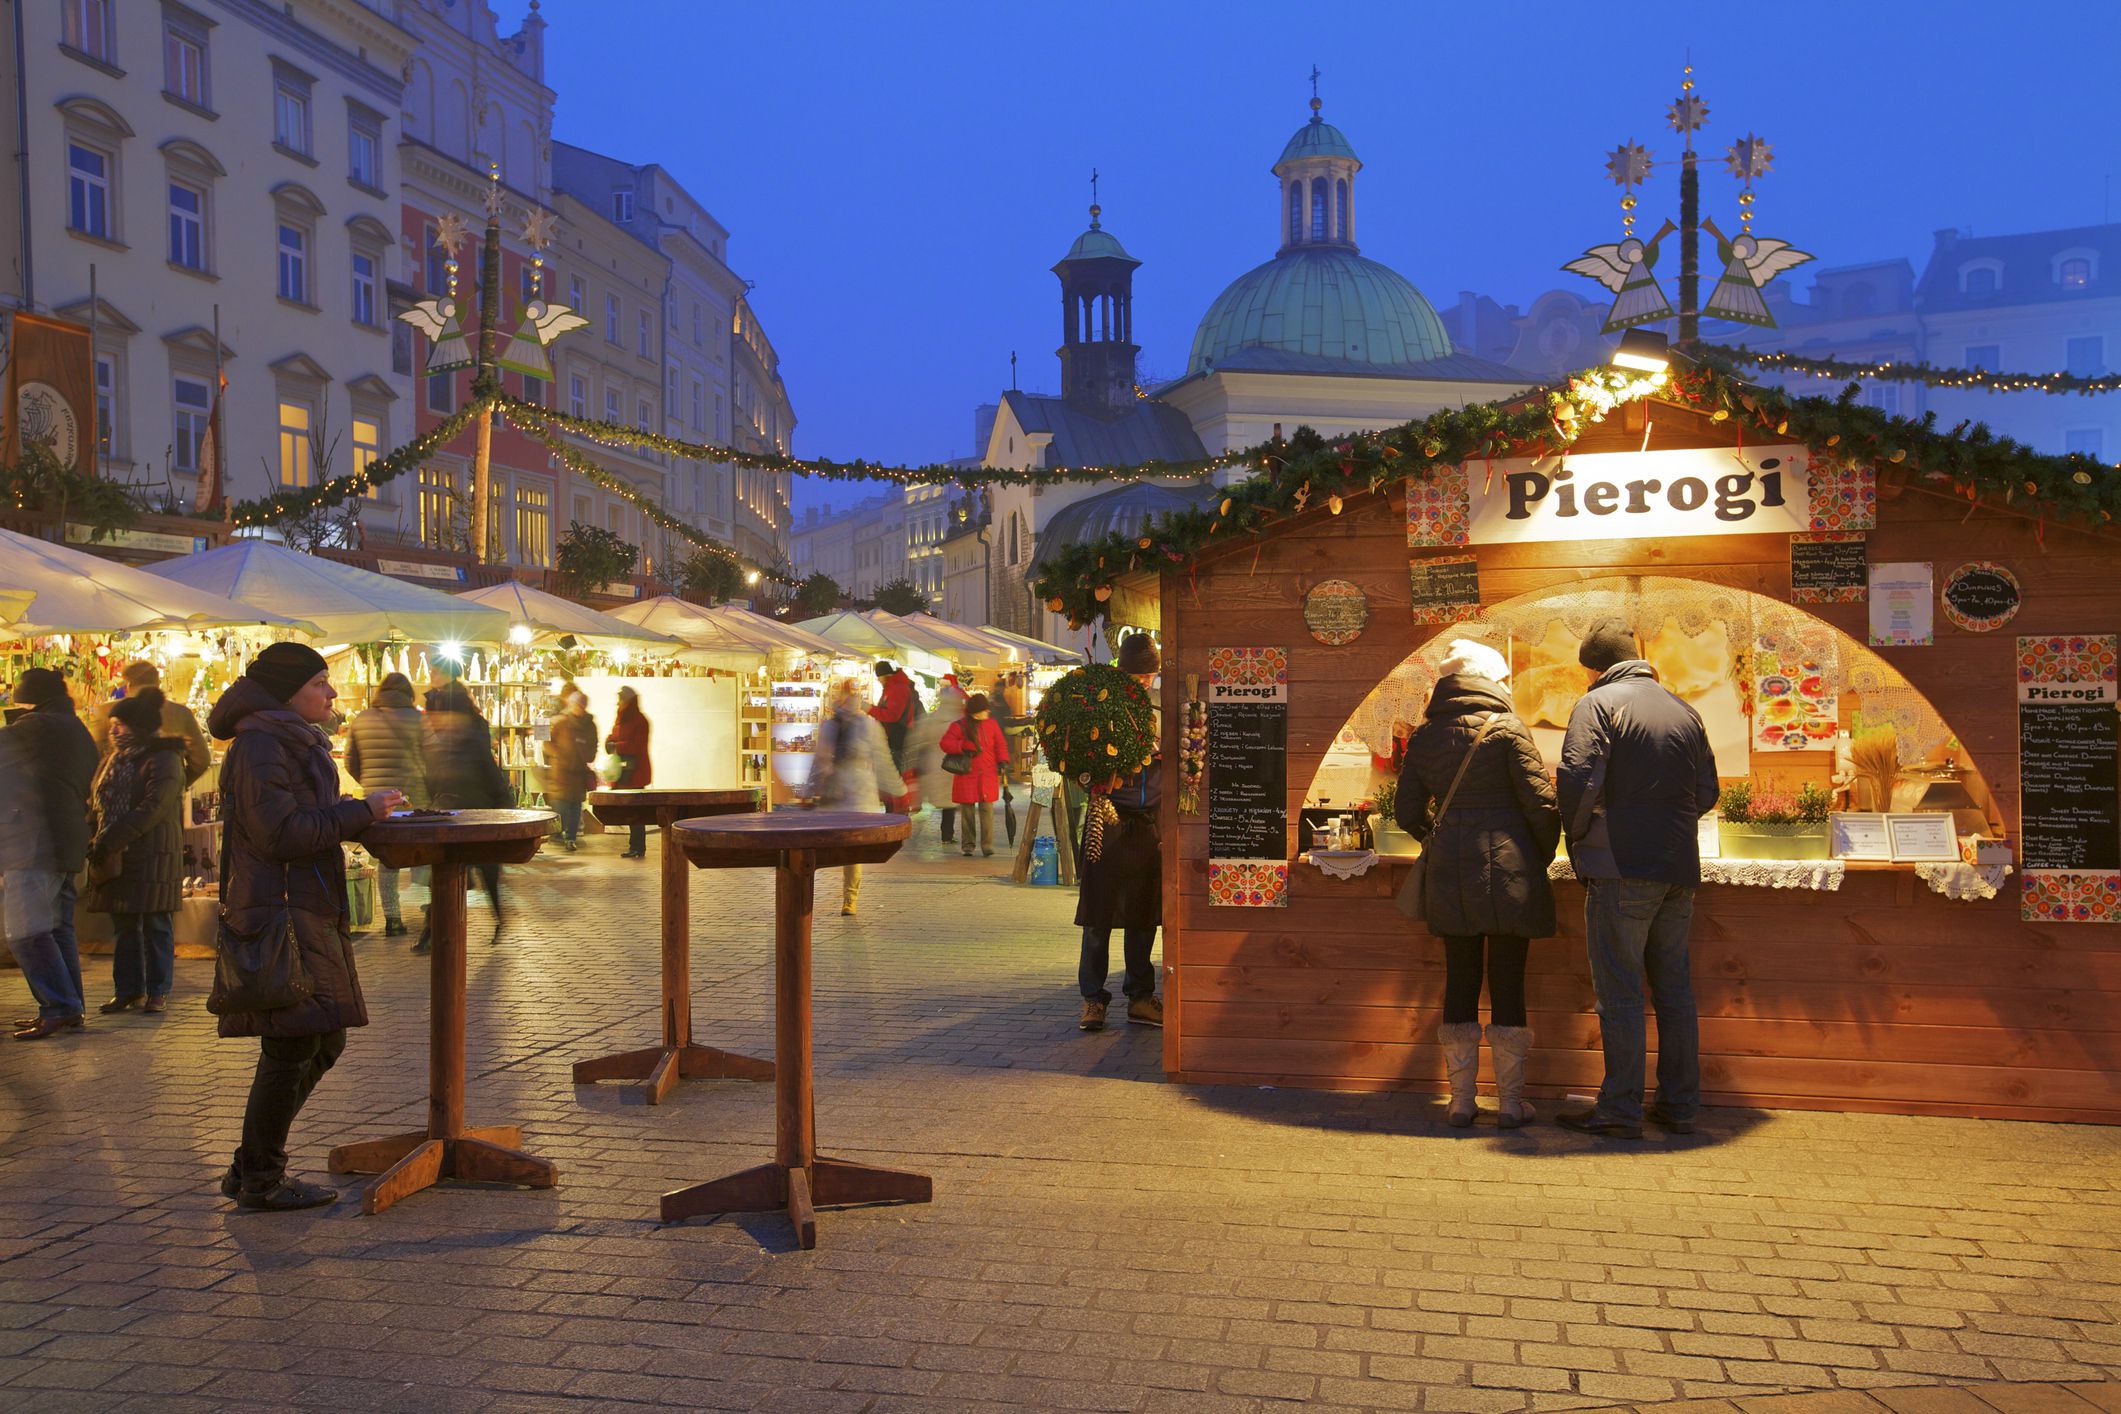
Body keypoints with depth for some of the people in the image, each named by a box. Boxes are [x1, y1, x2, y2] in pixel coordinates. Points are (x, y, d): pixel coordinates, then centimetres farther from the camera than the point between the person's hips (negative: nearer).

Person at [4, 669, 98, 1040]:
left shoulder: (37, 728, -10)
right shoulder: (82, 735, 19)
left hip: (35, 846, -10)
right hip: (69, 845, 10)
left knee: (26, 932, -9)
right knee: (57, 928, 14)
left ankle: (59, 1007, -13)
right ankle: (69, 1006, 17)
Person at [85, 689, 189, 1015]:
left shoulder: (163, 759, -9)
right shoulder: (115, 759, 16)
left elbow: (153, 808, -18)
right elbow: (97, 803, 19)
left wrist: (109, 841, -20)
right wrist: (96, 839, 2)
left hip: (154, 855, -7)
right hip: (117, 856, 7)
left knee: (156, 925, -1)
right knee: (124, 926, 10)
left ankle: (158, 992, 5)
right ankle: (128, 990, 17)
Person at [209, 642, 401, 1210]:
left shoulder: (296, 741, 20)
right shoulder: (259, 744, -11)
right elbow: (281, 832, -19)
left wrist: (363, 814, 10)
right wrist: (361, 811, -14)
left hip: (311, 909, 11)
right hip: (280, 912, -11)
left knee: (323, 1042, 13)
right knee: (292, 1047, -6)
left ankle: (252, 1168, 23)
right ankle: (261, 1179, 7)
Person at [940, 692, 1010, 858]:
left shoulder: (991, 724, 8)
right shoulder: (959, 726, 0)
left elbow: (1000, 744, 10)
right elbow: (945, 743, -5)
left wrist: (1002, 762, -5)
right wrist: (964, 746, -19)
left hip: (988, 776, 1)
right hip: (966, 776, -1)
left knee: (986, 809, -7)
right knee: (967, 810, 3)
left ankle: (987, 844, -5)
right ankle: (968, 845, 13)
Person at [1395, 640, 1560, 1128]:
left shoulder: (1424, 737, 7)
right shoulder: (1507, 728, -4)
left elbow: (1408, 812, 10)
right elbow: (1540, 802, -8)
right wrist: (1542, 856, 7)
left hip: (1449, 872, 3)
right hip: (1508, 871, -3)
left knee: (1460, 982, 9)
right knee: (1507, 983, 3)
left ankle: (1461, 1100, 12)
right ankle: (1510, 1102, 8)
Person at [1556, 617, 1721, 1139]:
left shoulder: (1598, 704, -6)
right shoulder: (1684, 711, 13)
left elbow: (1579, 781, -17)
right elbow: (1707, 792, 16)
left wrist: (1578, 837, -2)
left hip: (1621, 867, -6)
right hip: (1679, 869, 6)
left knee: (1620, 992, -1)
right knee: (1674, 989, 13)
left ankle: (1620, 1110, 3)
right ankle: (1679, 1106, 19)